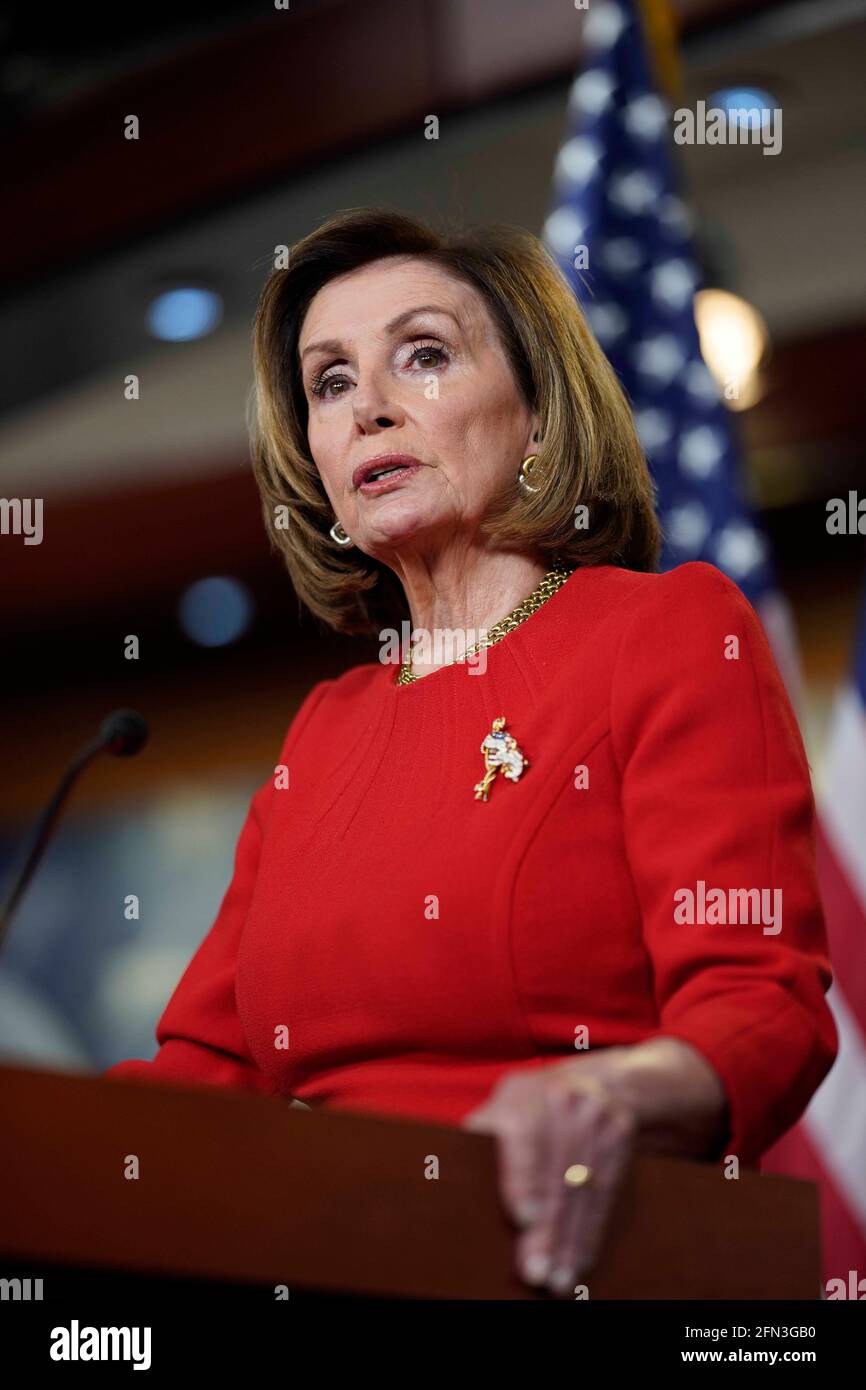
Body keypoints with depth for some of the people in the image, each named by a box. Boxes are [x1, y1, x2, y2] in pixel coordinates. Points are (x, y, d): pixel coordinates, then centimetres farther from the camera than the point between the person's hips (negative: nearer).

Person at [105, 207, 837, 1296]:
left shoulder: (675, 631, 5)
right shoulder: (323, 730, 22)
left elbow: (763, 1003, -7)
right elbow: (208, 1058, 18)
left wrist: (611, 1096, -30)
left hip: (567, 1256, -5)